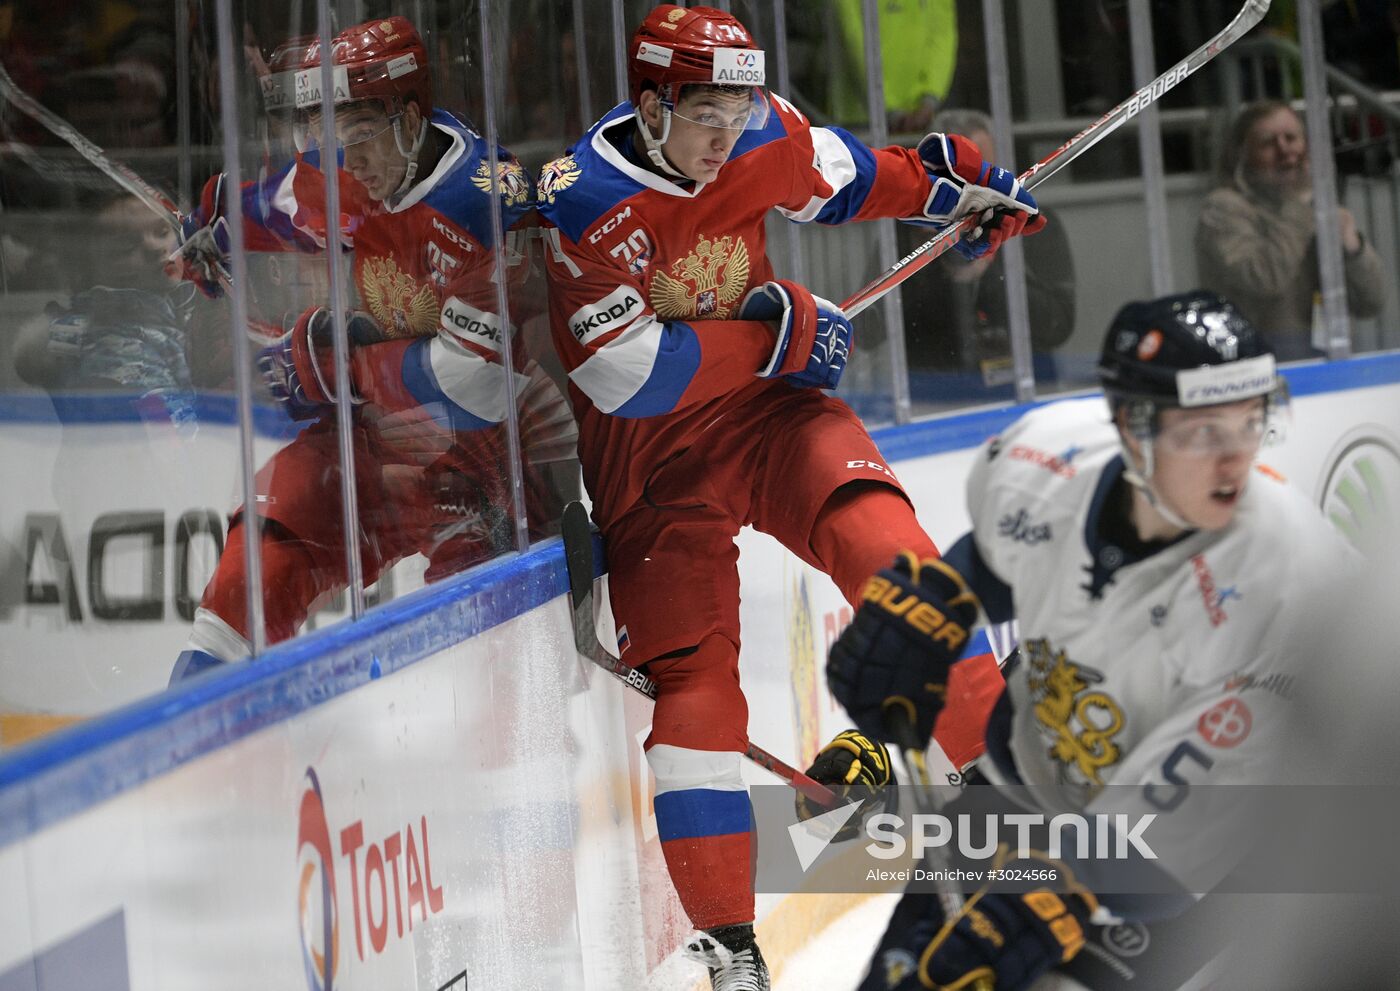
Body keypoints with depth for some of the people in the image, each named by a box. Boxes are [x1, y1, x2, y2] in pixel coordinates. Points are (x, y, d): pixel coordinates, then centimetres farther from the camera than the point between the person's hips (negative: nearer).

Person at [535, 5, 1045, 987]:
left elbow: (836, 175, 19)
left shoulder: (761, 140, -5)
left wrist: (949, 184, 15)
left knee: (876, 535, -23)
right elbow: (629, 375, -26)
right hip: (649, 456, -3)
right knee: (686, 669, -8)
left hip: (762, 407, 4)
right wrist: (782, 329, -22)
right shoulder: (584, 203, -21)